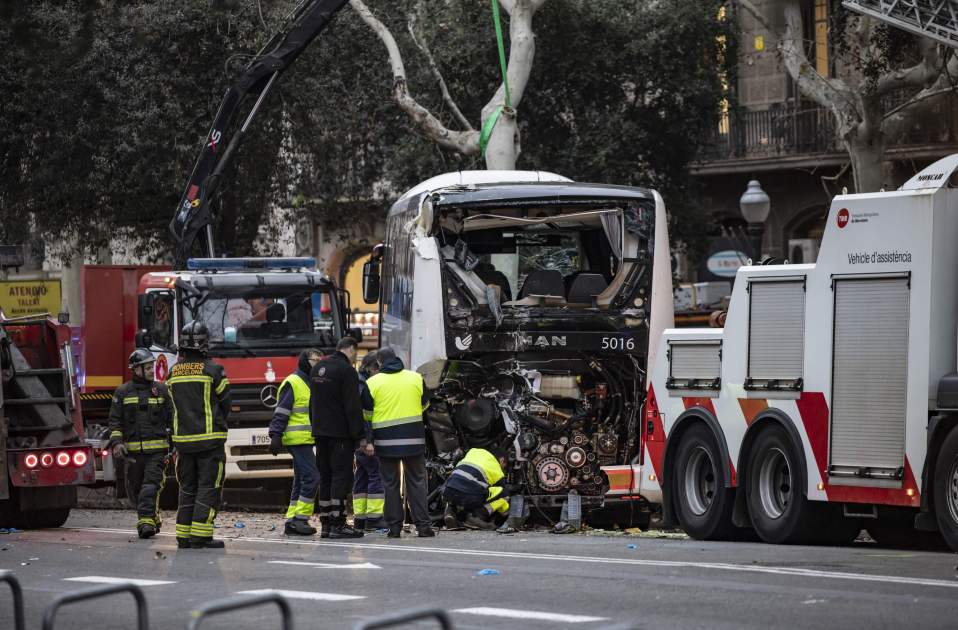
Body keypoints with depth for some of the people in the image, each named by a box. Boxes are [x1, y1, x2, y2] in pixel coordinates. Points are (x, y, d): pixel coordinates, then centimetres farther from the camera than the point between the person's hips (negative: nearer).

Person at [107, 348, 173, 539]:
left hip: (157, 449, -1)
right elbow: (115, 420, 4)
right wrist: (116, 442, -11)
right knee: (135, 488, 8)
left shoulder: (161, 390, 8)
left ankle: (146, 521, -22)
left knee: (151, 485, -16)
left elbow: (172, 419, 12)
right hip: (132, 450, 2)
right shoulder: (123, 392, 6)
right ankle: (153, 518, 26)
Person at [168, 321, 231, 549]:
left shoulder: (174, 373, 5)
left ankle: (184, 536, 11)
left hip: (183, 438, 5)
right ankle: (200, 536, -8)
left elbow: (176, 406, 11)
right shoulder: (213, 371, -10)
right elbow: (225, 404, -1)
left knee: (187, 489, 13)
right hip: (210, 439, -5)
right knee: (208, 487, -2)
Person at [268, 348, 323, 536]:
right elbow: (281, 412, -14)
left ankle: (292, 521, 12)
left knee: (301, 481, 9)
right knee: (311, 476, -15)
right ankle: (300, 518, -13)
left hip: (306, 440, 10)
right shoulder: (293, 383, -9)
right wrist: (276, 436, -19)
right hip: (297, 439, -10)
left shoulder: (313, 384, 19)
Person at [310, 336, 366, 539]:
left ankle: (326, 524, 11)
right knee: (341, 476, -6)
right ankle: (337, 524, -11)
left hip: (320, 431, 8)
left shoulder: (317, 368, 15)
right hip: (340, 432, -8)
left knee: (325, 477, 11)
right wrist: (360, 435, -12)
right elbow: (353, 407, -15)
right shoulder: (346, 370, -12)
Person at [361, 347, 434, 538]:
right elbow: (425, 404, 16)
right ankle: (423, 525, 0)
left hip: (386, 440, -1)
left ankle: (394, 526, 4)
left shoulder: (373, 382, -3)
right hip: (414, 438, 1)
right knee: (417, 481, 6)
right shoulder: (416, 378, 3)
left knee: (390, 484, 6)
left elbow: (366, 413, 2)